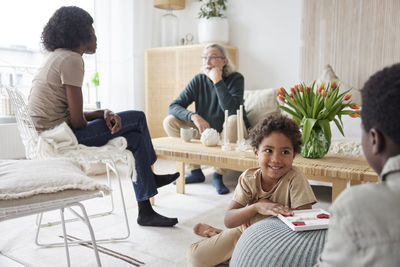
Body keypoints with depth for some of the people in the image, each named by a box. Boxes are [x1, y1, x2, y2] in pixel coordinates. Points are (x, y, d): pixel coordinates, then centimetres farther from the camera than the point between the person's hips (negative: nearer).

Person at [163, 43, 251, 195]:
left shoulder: (236, 79, -11)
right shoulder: (199, 80, -2)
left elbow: (232, 109, -29)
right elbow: (173, 106, -9)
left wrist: (217, 81, -29)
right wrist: (194, 116, -28)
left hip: (228, 135, -4)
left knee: (234, 120, -36)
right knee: (169, 121, -9)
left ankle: (218, 175, -21)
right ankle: (195, 171, -4)